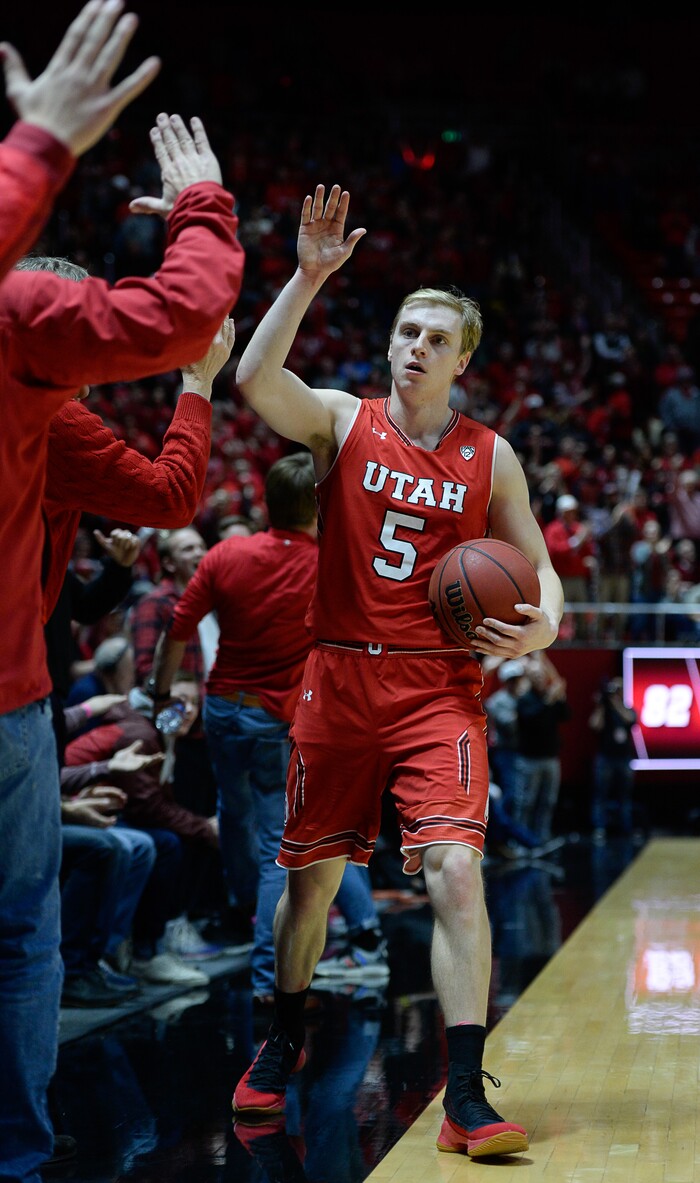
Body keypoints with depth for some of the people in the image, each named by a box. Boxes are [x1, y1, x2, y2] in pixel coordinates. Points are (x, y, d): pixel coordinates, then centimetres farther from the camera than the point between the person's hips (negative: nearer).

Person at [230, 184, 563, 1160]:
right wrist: (309, 277, -23)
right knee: (311, 877, 10)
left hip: (440, 692, -1)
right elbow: (254, 381, -17)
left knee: (456, 871, -16)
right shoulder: (343, 422, 2)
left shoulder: (489, 456, 5)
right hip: (339, 682, 1)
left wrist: (542, 625, -12)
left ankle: (466, 1098, -14)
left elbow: (536, 564, 10)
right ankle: (284, 1043, 35)